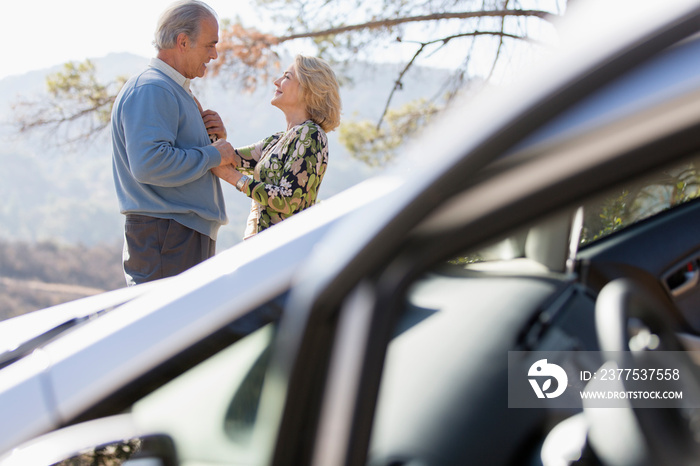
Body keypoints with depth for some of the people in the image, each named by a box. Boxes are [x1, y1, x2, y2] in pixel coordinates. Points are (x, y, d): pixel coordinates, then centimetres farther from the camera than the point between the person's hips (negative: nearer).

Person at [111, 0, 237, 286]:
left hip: (191, 236, 11)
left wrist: (215, 138, 8)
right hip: (163, 238, -11)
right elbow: (149, 164, -27)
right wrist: (212, 154, -16)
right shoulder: (150, 90, -13)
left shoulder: (176, 91, 21)